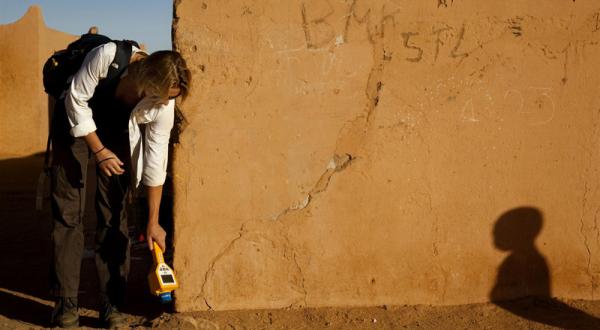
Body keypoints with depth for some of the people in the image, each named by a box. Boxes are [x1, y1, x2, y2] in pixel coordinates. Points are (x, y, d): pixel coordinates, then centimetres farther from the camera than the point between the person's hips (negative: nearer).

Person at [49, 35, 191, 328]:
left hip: (119, 133, 2)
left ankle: (112, 304, 2)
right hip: (76, 124, -1)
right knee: (68, 211, -4)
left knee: (115, 214, -3)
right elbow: (77, 99, -21)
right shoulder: (107, 57, -35)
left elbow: (156, 162, -18)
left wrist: (153, 222, -15)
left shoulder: (163, 106, -25)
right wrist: (98, 150, -23)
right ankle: (65, 302, 0)